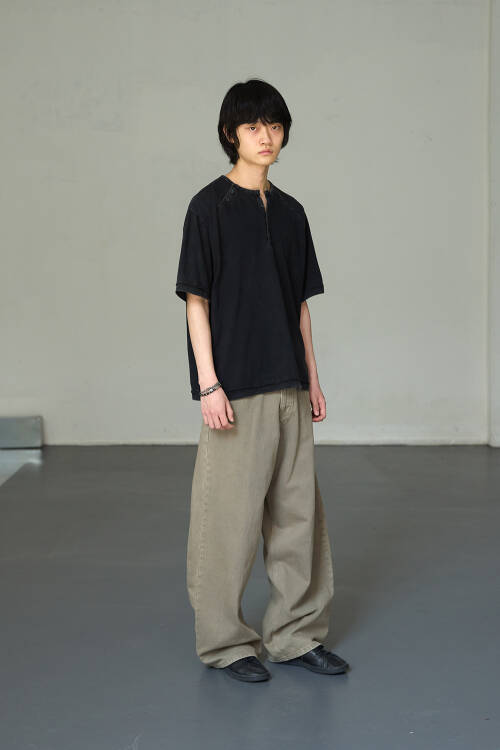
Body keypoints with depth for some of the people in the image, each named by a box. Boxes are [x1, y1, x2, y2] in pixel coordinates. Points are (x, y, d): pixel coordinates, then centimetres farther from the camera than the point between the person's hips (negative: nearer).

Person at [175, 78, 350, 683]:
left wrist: (312, 378, 13)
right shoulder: (210, 206, -4)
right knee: (229, 513, 0)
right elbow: (196, 298, -8)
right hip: (236, 387, -6)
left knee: (297, 509, 10)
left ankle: (295, 634, 22)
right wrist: (208, 382, -15)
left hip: (288, 385, 6)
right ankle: (225, 641, 14)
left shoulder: (290, 212, 13)